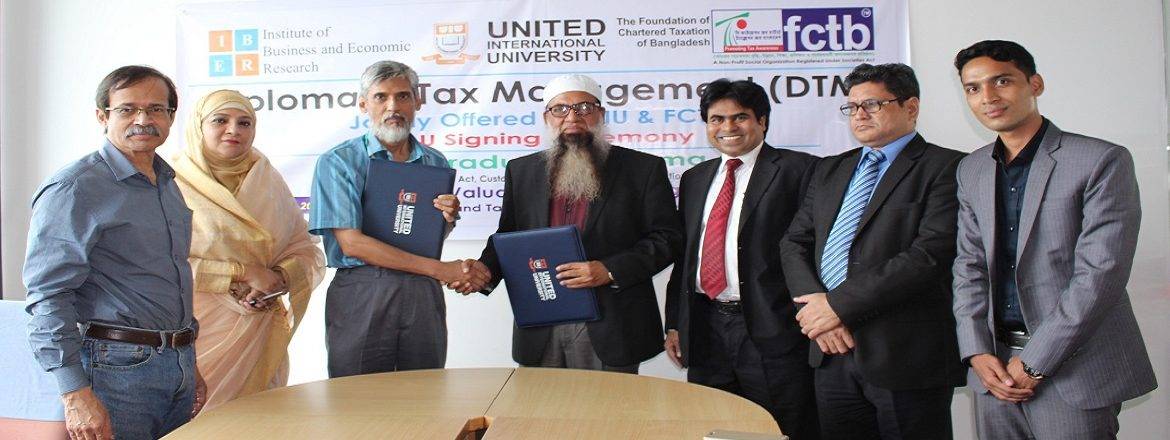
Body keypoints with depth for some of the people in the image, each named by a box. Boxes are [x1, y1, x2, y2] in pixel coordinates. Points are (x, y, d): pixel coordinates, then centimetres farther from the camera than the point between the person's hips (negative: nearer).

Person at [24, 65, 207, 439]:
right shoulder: (74, 188, -10)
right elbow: (48, 296, -15)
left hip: (178, 365, 7)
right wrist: (76, 394, -20)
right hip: (117, 367, -7)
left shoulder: (168, 185, 14)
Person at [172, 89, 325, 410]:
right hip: (200, 333, -4)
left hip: (261, 336, 4)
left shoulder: (268, 180, 9)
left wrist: (279, 278, -13)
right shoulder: (175, 182, -4)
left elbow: (306, 252, 8)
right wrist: (243, 272, -16)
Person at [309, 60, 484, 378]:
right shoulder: (337, 162, -3)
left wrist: (448, 218, -4)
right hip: (361, 295, -3)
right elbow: (351, 243, -13)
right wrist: (438, 269, -13)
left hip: (422, 293, 4)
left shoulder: (436, 163, 11)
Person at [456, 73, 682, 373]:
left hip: (609, 329, -2)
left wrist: (610, 271, -14)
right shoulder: (521, 171, 12)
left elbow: (666, 238, -2)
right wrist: (487, 270, -6)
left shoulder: (643, 168, 1)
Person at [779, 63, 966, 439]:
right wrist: (815, 305, -7)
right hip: (832, 352, 5)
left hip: (907, 354, -5)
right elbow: (794, 243, 12)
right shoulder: (829, 171, 17)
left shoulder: (945, 167, -4)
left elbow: (930, 254, -16)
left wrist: (838, 304, -16)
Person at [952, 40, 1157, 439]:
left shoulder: (1102, 161, -7)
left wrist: (1034, 362, -15)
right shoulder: (971, 170, 10)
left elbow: (1101, 271, -14)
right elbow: (969, 266, 8)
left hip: (1072, 367, -4)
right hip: (994, 366, 5)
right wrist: (977, 352, -4)